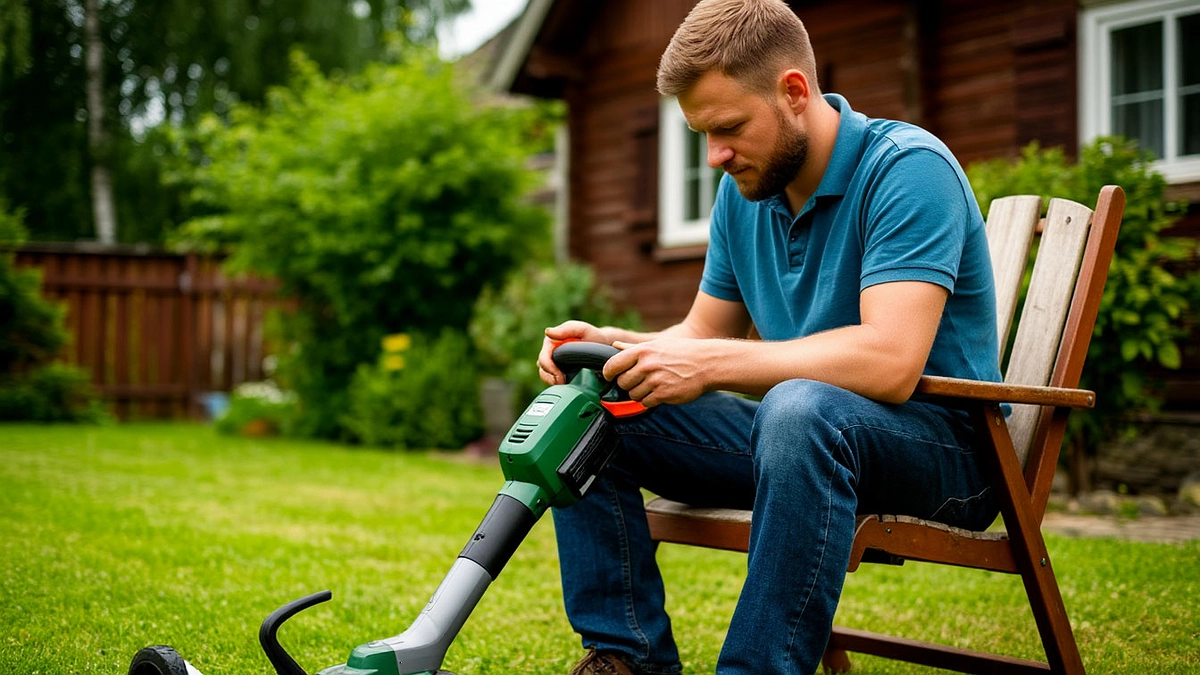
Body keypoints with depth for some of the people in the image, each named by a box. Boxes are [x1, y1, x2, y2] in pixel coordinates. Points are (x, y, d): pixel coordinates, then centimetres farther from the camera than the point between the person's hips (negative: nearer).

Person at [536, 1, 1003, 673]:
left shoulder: (907, 168, -17)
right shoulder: (745, 189, 6)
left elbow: (889, 361, -29)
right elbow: (705, 331, 13)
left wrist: (709, 363, -28)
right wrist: (616, 344, -8)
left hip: (944, 443, -7)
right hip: (791, 437, 7)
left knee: (801, 409, -41)